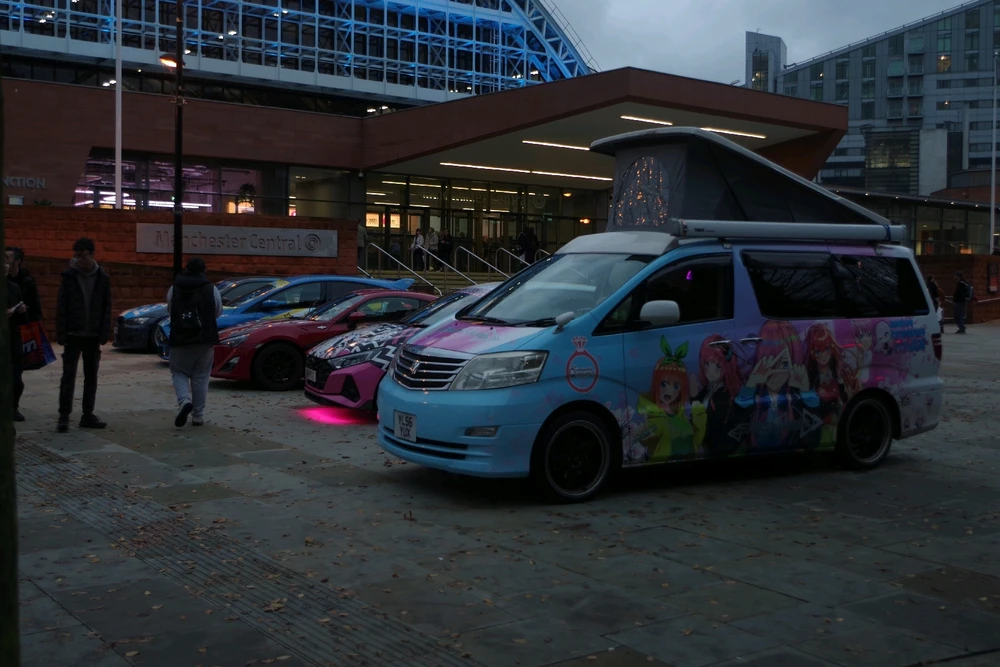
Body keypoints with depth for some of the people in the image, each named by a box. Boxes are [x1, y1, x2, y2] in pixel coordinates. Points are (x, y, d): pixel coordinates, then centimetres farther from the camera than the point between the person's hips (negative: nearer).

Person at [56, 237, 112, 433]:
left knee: (91, 376, 7)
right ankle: (64, 415, 0)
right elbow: (61, 306, -3)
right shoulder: (69, 276, -2)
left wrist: (104, 334, -3)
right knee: (69, 376, -4)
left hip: (93, 336, 2)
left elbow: (107, 308, 4)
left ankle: (88, 415, 14)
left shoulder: (102, 278, 2)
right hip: (73, 335, -2)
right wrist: (61, 334, -8)